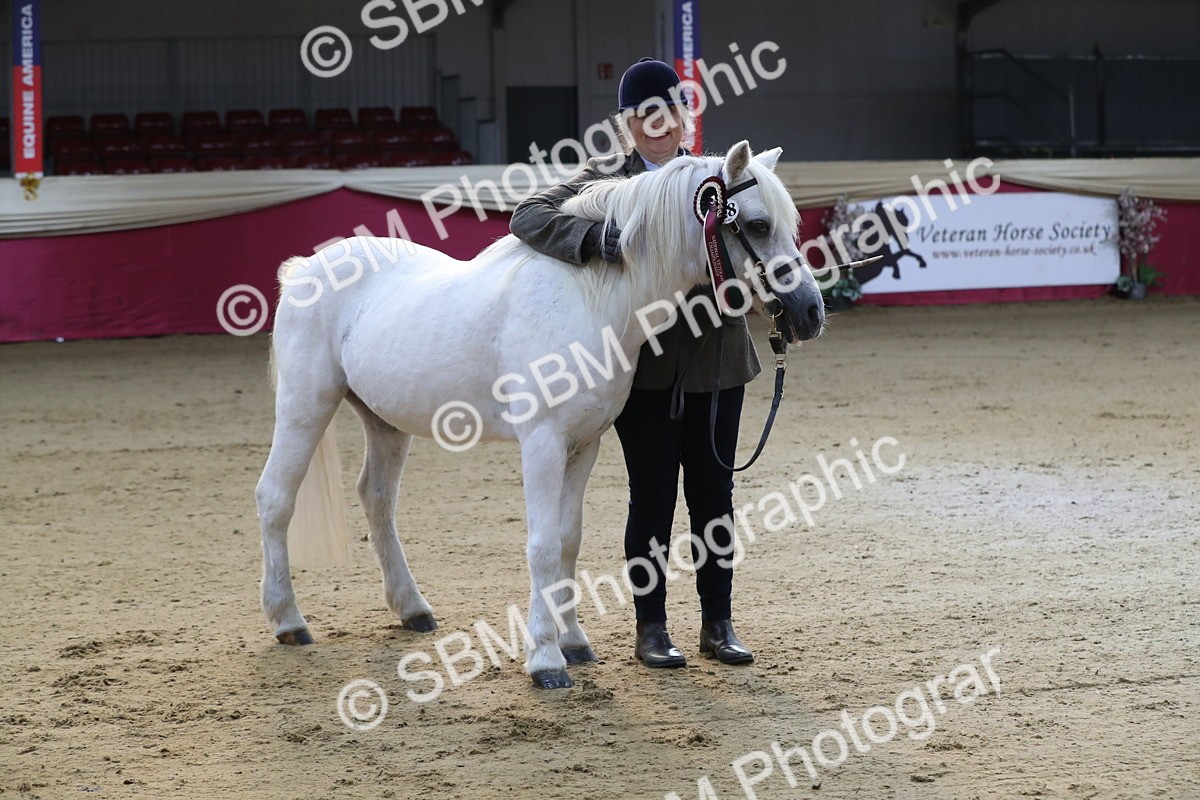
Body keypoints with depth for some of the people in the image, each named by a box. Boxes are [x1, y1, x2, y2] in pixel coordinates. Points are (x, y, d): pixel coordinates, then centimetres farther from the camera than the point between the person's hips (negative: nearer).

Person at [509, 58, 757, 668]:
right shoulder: (604, 179, -3)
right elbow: (528, 218, -16)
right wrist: (595, 238, -33)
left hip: (716, 360, 3)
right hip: (646, 365, -3)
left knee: (714, 493, 9)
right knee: (653, 497, 3)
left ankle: (718, 623, 19)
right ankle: (651, 628, 13)